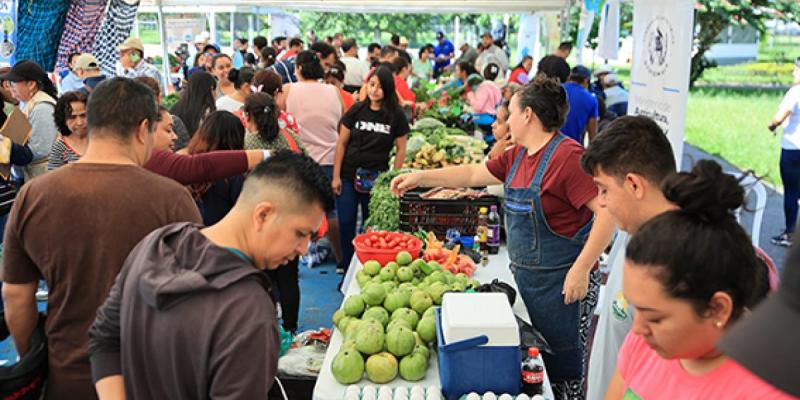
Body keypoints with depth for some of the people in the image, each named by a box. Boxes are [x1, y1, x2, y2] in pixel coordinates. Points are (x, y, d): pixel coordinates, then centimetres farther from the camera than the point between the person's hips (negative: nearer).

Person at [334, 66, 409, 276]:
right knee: (346, 223, 1)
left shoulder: (396, 116, -2)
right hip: (348, 176, 1)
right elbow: (342, 143, 3)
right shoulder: (356, 110, 0)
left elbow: (401, 150, 2)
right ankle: (346, 267, 16)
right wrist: (336, 176, -1)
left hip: (377, 179, -1)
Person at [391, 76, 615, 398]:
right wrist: (420, 177, 16)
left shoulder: (566, 156, -18)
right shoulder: (518, 155, 9)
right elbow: (474, 174, 18)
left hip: (561, 283, -8)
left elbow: (608, 212, -23)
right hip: (526, 276, 9)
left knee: (562, 370, 4)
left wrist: (581, 270, -24)